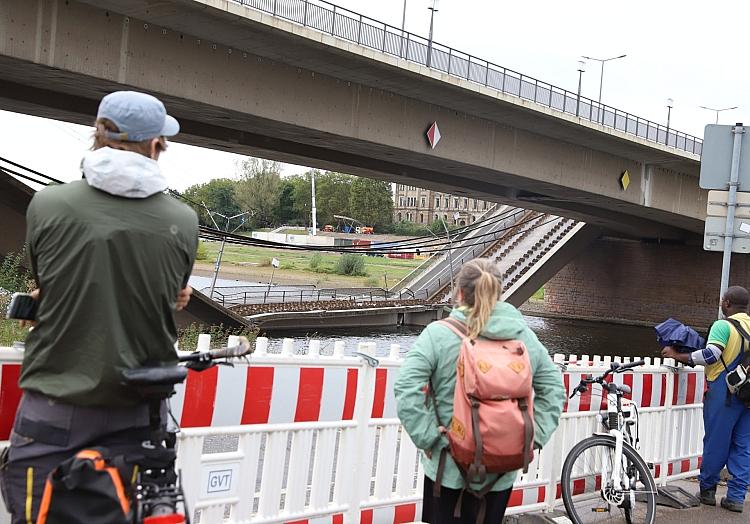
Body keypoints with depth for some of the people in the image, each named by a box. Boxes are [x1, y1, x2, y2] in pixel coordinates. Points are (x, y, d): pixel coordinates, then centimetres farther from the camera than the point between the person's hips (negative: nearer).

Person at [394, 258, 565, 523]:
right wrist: (535, 435, 3)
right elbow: (553, 389, 4)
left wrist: (426, 437, -14)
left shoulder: (438, 333, -13)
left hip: (449, 469, -3)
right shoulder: (524, 336, -1)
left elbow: (406, 389, -22)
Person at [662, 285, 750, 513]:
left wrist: (677, 355, -13)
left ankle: (707, 489, 17)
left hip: (724, 392, -6)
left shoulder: (723, 325, -11)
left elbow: (710, 355, -21)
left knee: (715, 442, 5)